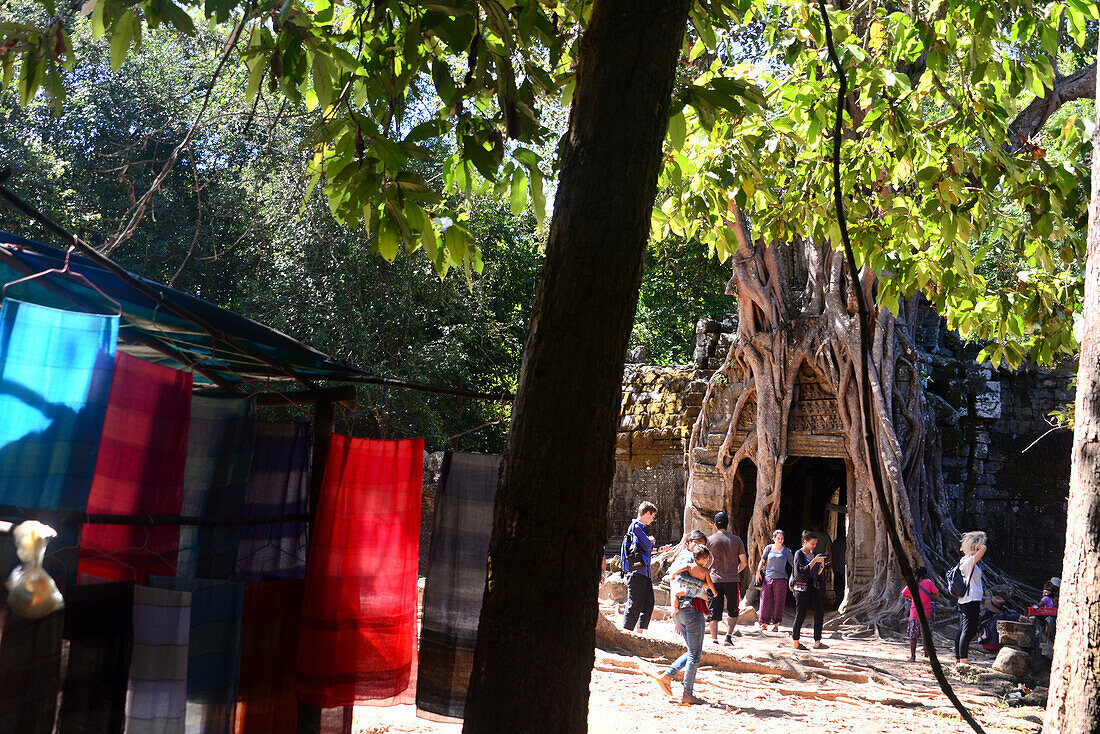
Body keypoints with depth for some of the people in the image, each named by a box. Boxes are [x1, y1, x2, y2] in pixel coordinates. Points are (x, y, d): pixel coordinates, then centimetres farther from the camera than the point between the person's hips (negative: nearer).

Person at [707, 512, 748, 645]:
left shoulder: (709, 540, 0)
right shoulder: (736, 540, 3)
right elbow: (744, 562, 4)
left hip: (714, 579, 0)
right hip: (732, 580, 0)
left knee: (713, 612, 4)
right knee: (733, 611, 14)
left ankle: (714, 639, -1)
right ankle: (728, 636, 2)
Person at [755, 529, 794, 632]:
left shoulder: (787, 551, 7)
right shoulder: (769, 548, 7)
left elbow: (793, 564, 8)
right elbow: (762, 560, 11)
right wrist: (758, 571, -1)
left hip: (780, 579, 0)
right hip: (768, 578, 0)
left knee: (778, 602, 0)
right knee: (765, 601, 0)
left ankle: (776, 624, 9)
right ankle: (764, 624, 9)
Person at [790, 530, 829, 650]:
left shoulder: (814, 554, 14)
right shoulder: (799, 554, -6)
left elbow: (817, 574, 17)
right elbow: (801, 572, -17)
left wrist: (822, 565, -1)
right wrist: (814, 561, -19)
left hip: (814, 587, 6)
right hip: (802, 588, -6)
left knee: (819, 613, -6)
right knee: (801, 615, -1)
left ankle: (817, 642, -6)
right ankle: (795, 642, 13)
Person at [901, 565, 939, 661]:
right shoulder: (928, 582, -5)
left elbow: (903, 594, 1)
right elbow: (937, 593, -6)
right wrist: (930, 598, 8)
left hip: (914, 614, 1)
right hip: (926, 614, -1)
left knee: (913, 636, 8)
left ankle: (912, 656, 6)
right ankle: (926, 655, 8)